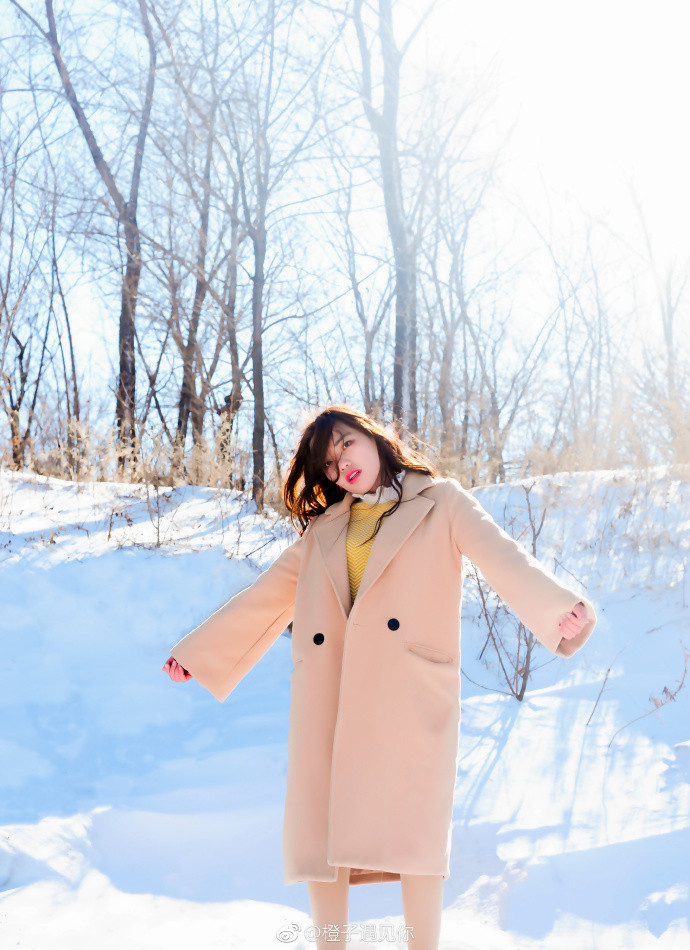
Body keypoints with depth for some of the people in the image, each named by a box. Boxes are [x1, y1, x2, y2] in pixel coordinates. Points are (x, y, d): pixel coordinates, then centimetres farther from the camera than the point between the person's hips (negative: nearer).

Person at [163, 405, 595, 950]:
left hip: (409, 692, -3)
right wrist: (196, 652, 27)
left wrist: (561, 606, -28)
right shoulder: (323, 529, 21)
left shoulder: (442, 503, 9)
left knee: (413, 823, -6)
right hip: (327, 697, 4)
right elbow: (265, 597, 26)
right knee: (319, 826, 2)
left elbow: (502, 557, -8)